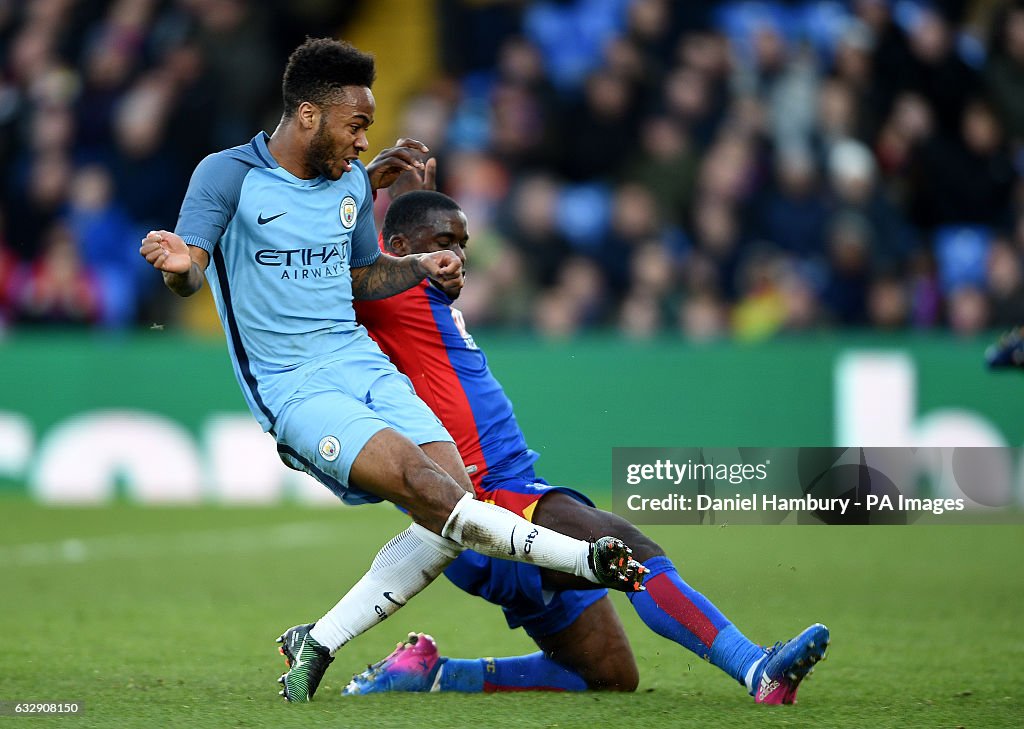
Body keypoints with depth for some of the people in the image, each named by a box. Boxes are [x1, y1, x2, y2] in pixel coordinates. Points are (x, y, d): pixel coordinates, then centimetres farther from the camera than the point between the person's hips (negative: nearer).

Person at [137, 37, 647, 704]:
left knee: (457, 501, -11)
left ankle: (318, 643, -3)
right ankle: (585, 559, -24)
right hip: (291, 385, -7)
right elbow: (190, 278, -16)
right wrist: (180, 265, -39)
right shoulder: (228, 175, -7)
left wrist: (423, 268, 9)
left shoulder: (351, 180, 12)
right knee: (419, 478, -26)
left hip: (361, 362, 7)